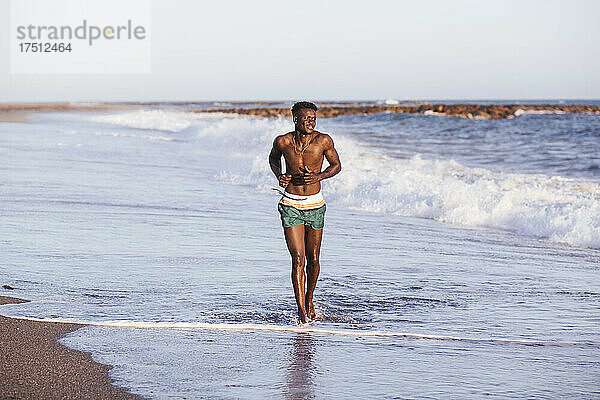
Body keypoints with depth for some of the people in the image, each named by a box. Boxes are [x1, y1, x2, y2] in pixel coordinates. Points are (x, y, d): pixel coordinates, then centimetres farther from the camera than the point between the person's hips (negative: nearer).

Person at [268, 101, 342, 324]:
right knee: (298, 259, -11)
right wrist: (279, 176, -3)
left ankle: (309, 299, 36)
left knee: (313, 259, 10)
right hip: (291, 206, -1)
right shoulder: (282, 142, -6)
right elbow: (273, 158, 17)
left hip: (315, 205, 1)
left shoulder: (323, 141, -8)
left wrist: (319, 176, -13)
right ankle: (301, 311, -11)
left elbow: (336, 165, 6)